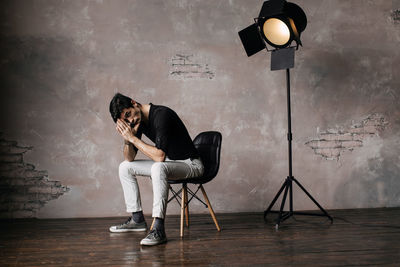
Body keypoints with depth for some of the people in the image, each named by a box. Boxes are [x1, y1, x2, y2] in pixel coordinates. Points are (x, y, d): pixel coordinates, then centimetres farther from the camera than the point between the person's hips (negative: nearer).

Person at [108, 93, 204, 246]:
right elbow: (130, 158, 4)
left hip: (190, 164, -9)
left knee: (158, 167, -38)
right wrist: (127, 140, -16)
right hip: (167, 163, 9)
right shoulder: (138, 120, 2)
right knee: (125, 167, 8)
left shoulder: (161, 115, -24)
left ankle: (158, 229, -39)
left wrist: (132, 137, -26)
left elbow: (159, 156, -32)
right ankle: (137, 219, 13)